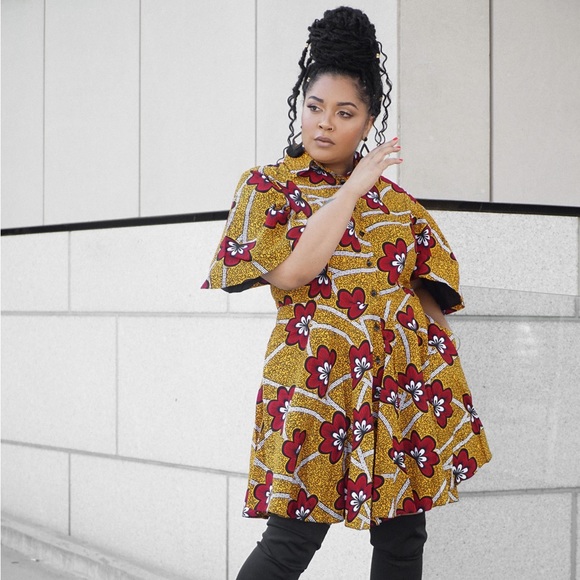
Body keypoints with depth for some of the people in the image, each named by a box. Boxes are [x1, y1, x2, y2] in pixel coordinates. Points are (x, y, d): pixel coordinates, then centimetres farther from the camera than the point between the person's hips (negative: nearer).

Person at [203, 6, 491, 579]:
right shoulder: (266, 187, 3)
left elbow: (430, 289, 17)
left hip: (406, 381, 4)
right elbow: (288, 273, -14)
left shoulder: (394, 199, 13)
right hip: (316, 377, -4)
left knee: (403, 534, 5)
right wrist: (353, 188, -10)